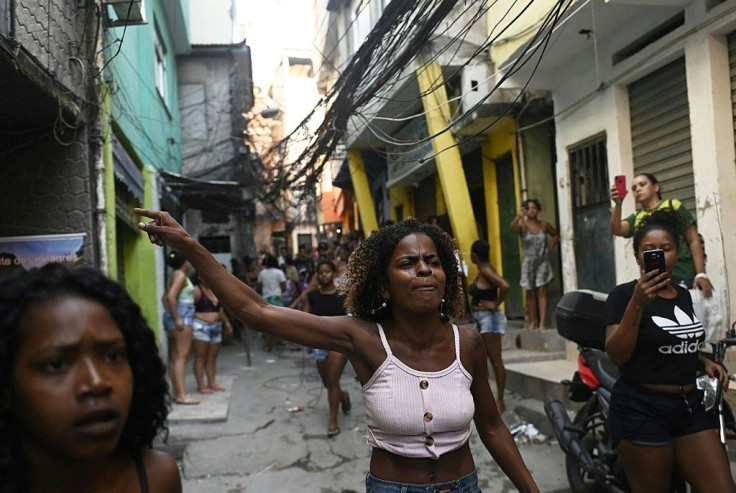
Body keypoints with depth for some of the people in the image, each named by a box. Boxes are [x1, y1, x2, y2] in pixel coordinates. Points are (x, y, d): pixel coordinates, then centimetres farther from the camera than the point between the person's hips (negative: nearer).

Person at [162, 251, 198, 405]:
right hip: (181, 315, -10)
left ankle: (177, 393, 14)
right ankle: (182, 395, -14)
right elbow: (171, 296, -22)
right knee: (182, 356, -12)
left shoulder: (179, 275, 19)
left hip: (181, 317, 10)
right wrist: (177, 319, -23)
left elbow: (165, 297, 24)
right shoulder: (180, 275, -10)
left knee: (175, 356, 9)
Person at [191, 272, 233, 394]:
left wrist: (226, 322, 25)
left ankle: (212, 383, 17)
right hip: (200, 327, -7)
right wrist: (189, 324, -24)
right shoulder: (197, 290, -9)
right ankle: (201, 386, -1)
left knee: (212, 357, 10)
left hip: (216, 327, 7)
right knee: (200, 357, -3)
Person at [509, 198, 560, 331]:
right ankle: (532, 322, 11)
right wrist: (518, 217, -46)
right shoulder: (522, 225, -4)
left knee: (541, 291, -5)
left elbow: (556, 235, 21)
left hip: (543, 261, 1)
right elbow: (513, 229, -28)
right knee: (530, 293, 5)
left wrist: (550, 247, 5)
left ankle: (542, 323, -9)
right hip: (529, 262, -1)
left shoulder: (544, 225, 4)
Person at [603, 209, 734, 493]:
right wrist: (637, 303, -30)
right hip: (641, 411, -6)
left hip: (689, 407, 6)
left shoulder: (683, 295, 10)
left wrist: (704, 362, 8)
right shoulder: (624, 294, -10)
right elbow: (617, 355, -22)